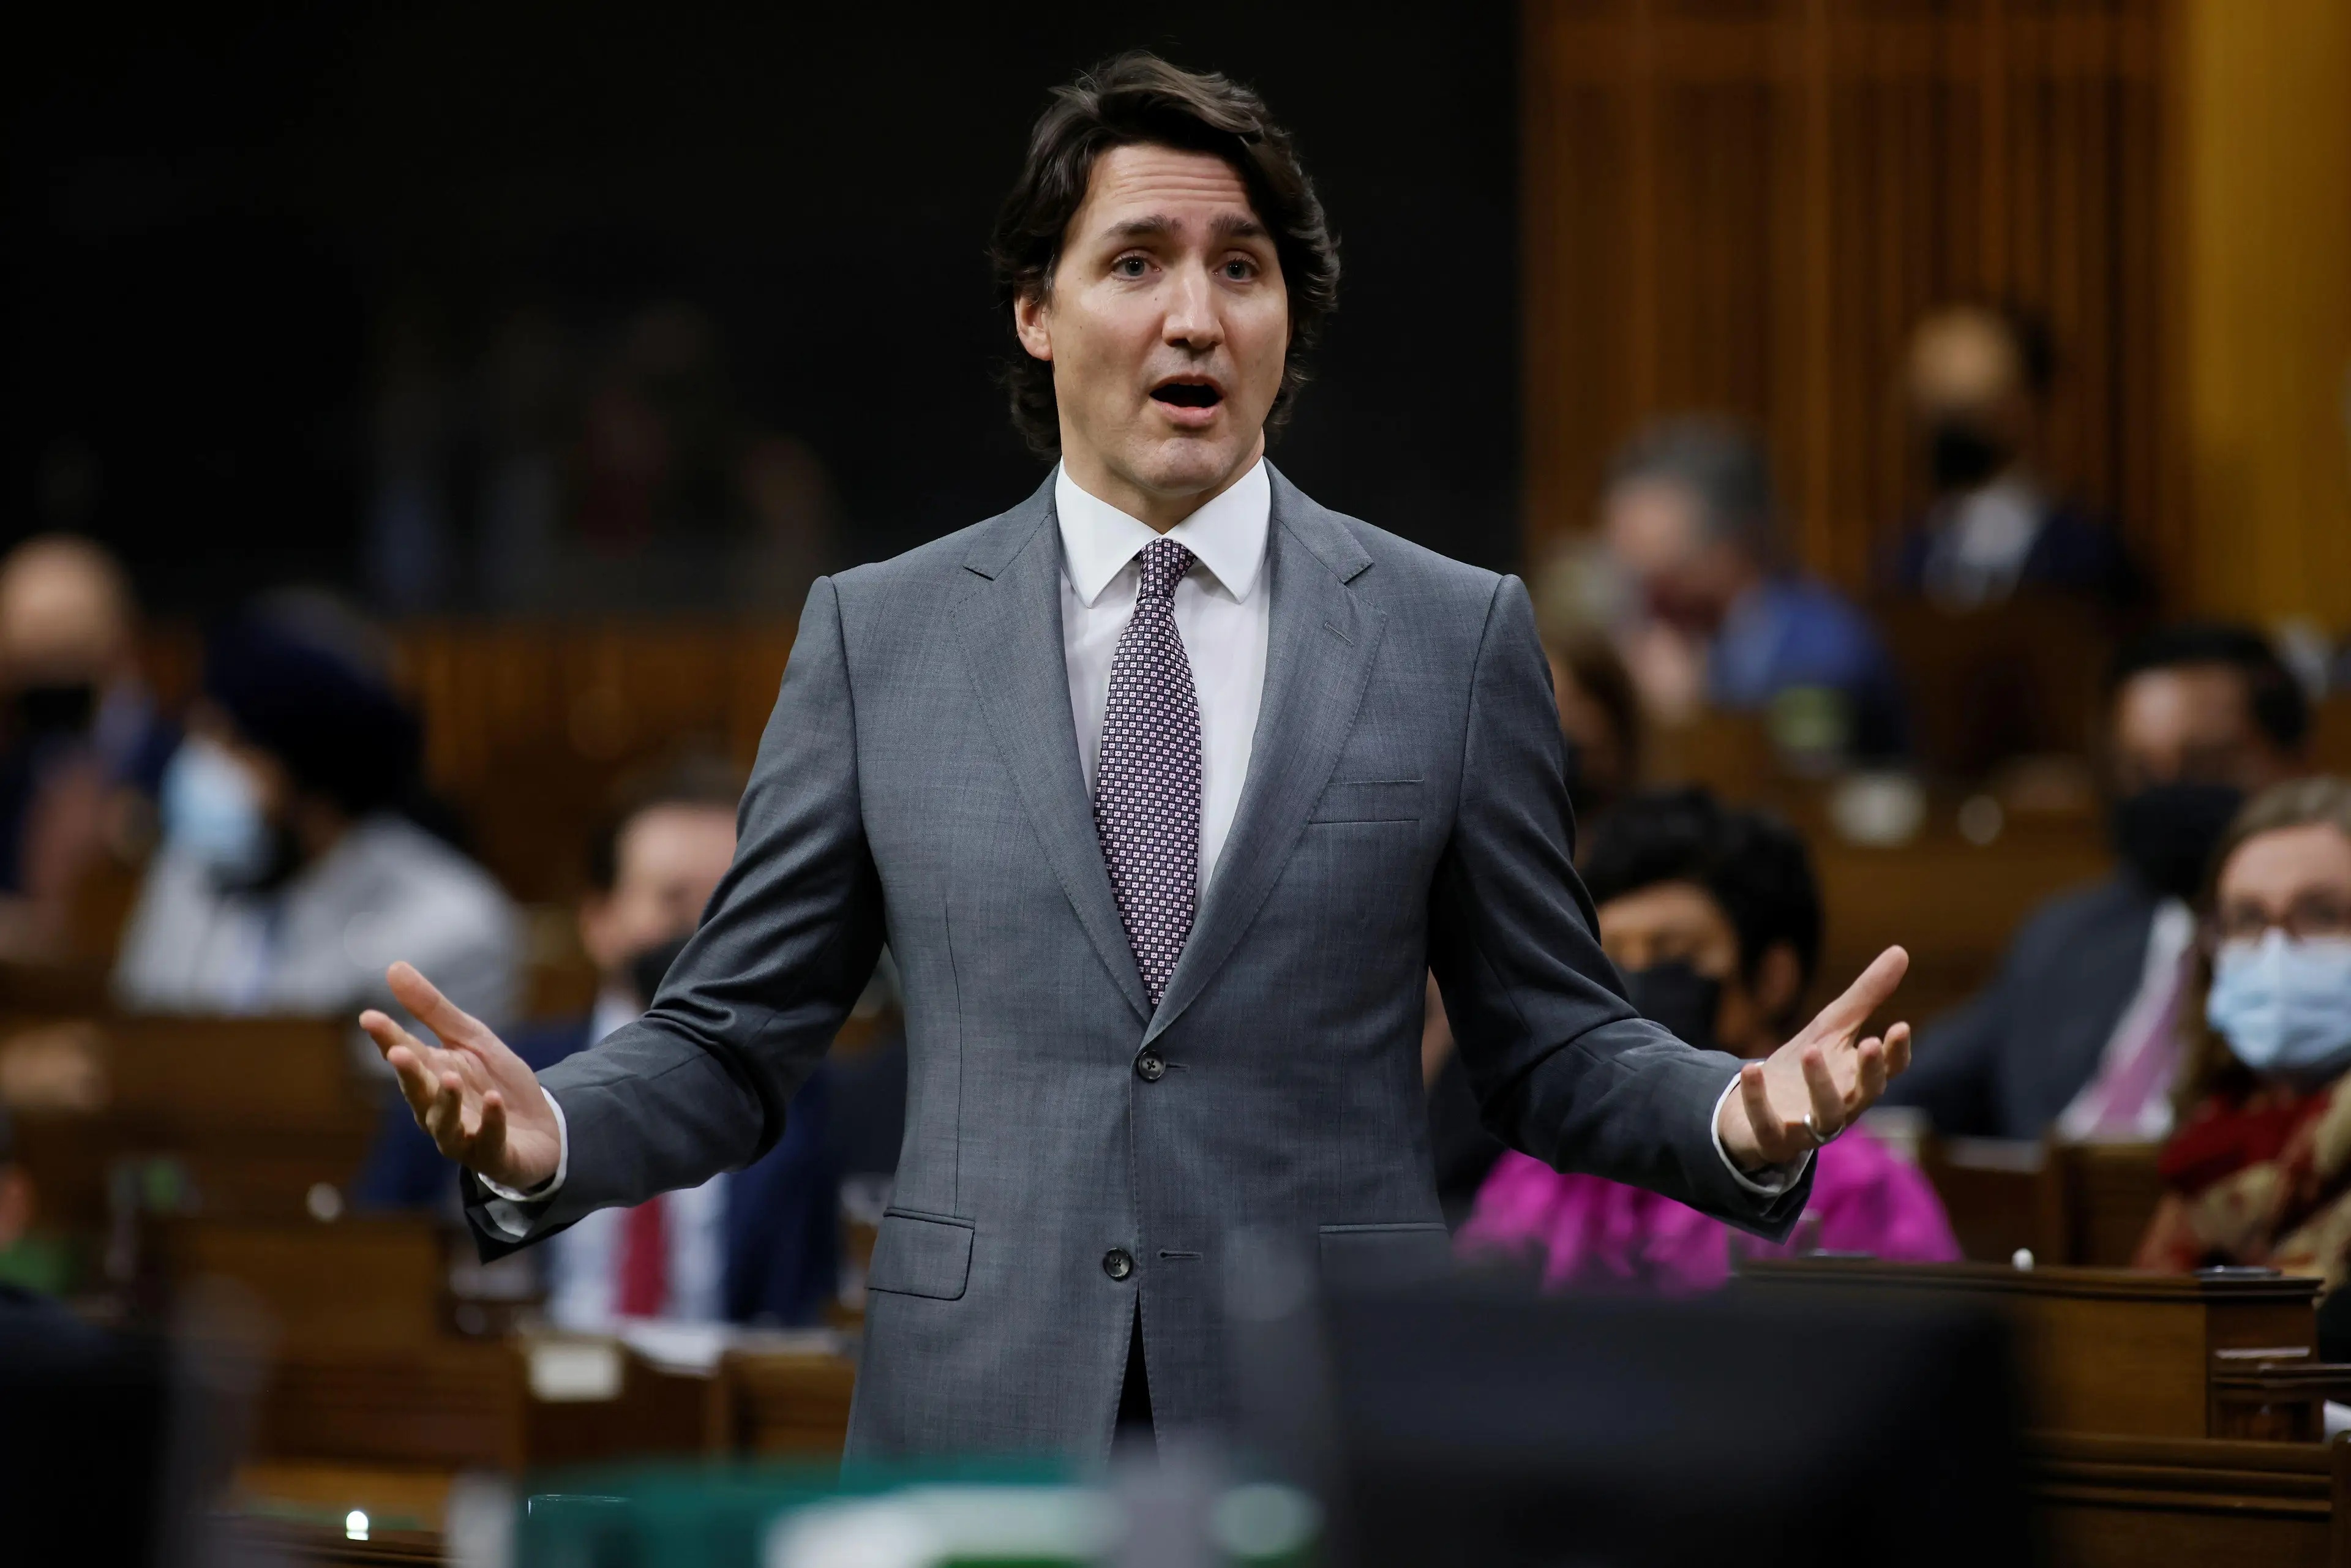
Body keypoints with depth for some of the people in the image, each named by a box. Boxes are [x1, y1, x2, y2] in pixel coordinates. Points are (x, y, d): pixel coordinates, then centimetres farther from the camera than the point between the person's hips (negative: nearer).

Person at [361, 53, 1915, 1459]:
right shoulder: (878, 635, 6)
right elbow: (731, 1041, 8)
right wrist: (544, 1138, -11)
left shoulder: (1453, 635, 5)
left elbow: (1552, 1045, 8)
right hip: (983, 1433, 0)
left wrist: (1740, 1117, -12)